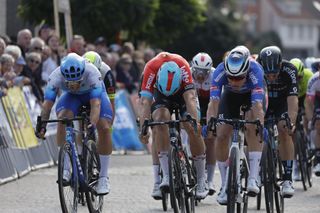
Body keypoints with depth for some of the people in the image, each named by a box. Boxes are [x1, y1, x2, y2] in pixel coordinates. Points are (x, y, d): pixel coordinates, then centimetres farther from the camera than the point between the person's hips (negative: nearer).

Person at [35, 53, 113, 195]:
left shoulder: (92, 74, -39)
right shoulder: (56, 76, -34)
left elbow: (95, 103, -46)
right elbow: (47, 103, -37)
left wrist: (92, 124, -61)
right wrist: (42, 125, -52)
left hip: (94, 94, -1)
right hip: (71, 96, 1)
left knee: (104, 128, -20)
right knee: (62, 119, -29)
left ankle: (103, 177, -6)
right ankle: (65, 170, -23)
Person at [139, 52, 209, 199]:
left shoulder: (183, 66, -37)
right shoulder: (151, 68, -36)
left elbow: (190, 97, -40)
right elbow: (145, 101, -38)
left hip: (183, 92, 0)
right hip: (160, 94, 0)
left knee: (193, 129, -16)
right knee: (161, 120, -28)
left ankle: (201, 181, -3)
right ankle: (166, 176, -27)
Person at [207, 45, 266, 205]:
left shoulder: (255, 71, -41)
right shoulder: (220, 72, -36)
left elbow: (257, 105, -46)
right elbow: (213, 102, -41)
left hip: (252, 95, -2)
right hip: (230, 96, 2)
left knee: (252, 128, -29)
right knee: (221, 136, -11)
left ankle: (253, 179, -31)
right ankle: (225, 185, 2)